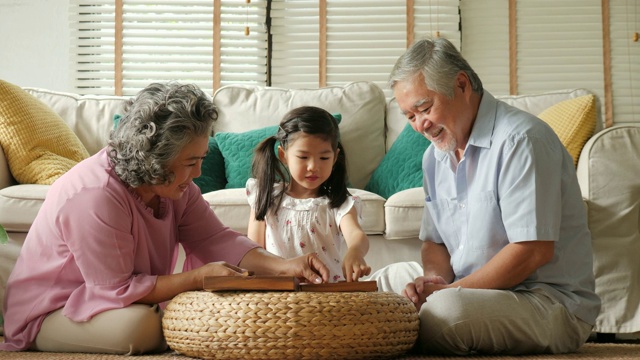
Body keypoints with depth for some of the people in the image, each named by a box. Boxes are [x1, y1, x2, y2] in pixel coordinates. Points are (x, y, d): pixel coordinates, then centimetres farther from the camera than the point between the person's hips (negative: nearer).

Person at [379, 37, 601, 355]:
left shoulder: (519, 140, -18)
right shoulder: (435, 155, 11)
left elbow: (534, 250, -24)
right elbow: (434, 242, 17)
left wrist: (449, 290, -21)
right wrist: (435, 279, -8)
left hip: (553, 299, -9)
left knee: (445, 309, -33)